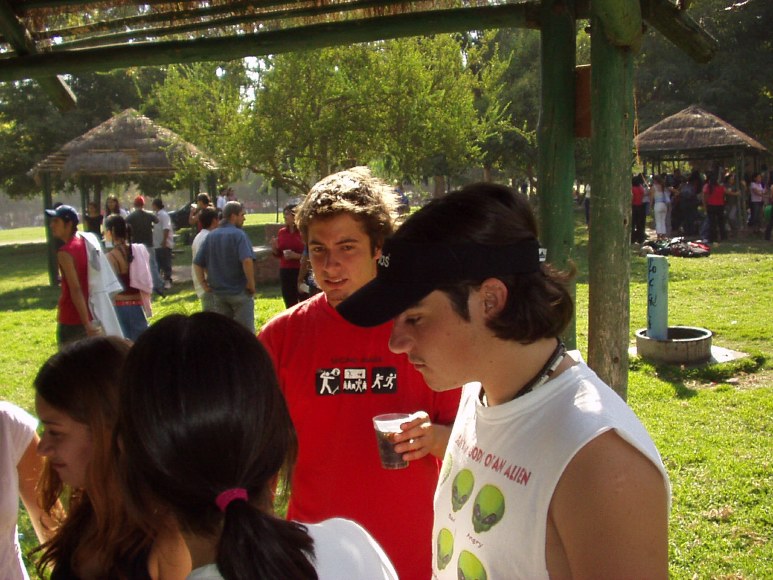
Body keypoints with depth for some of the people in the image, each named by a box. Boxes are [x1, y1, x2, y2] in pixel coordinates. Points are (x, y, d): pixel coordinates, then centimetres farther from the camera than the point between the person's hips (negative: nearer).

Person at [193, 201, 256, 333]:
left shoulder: (211, 236, 7)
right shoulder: (238, 234, -12)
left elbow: (197, 263, 5)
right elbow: (247, 261, -25)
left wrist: (204, 284, 8)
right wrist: (251, 284, -16)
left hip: (218, 293, 6)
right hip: (240, 292, -6)